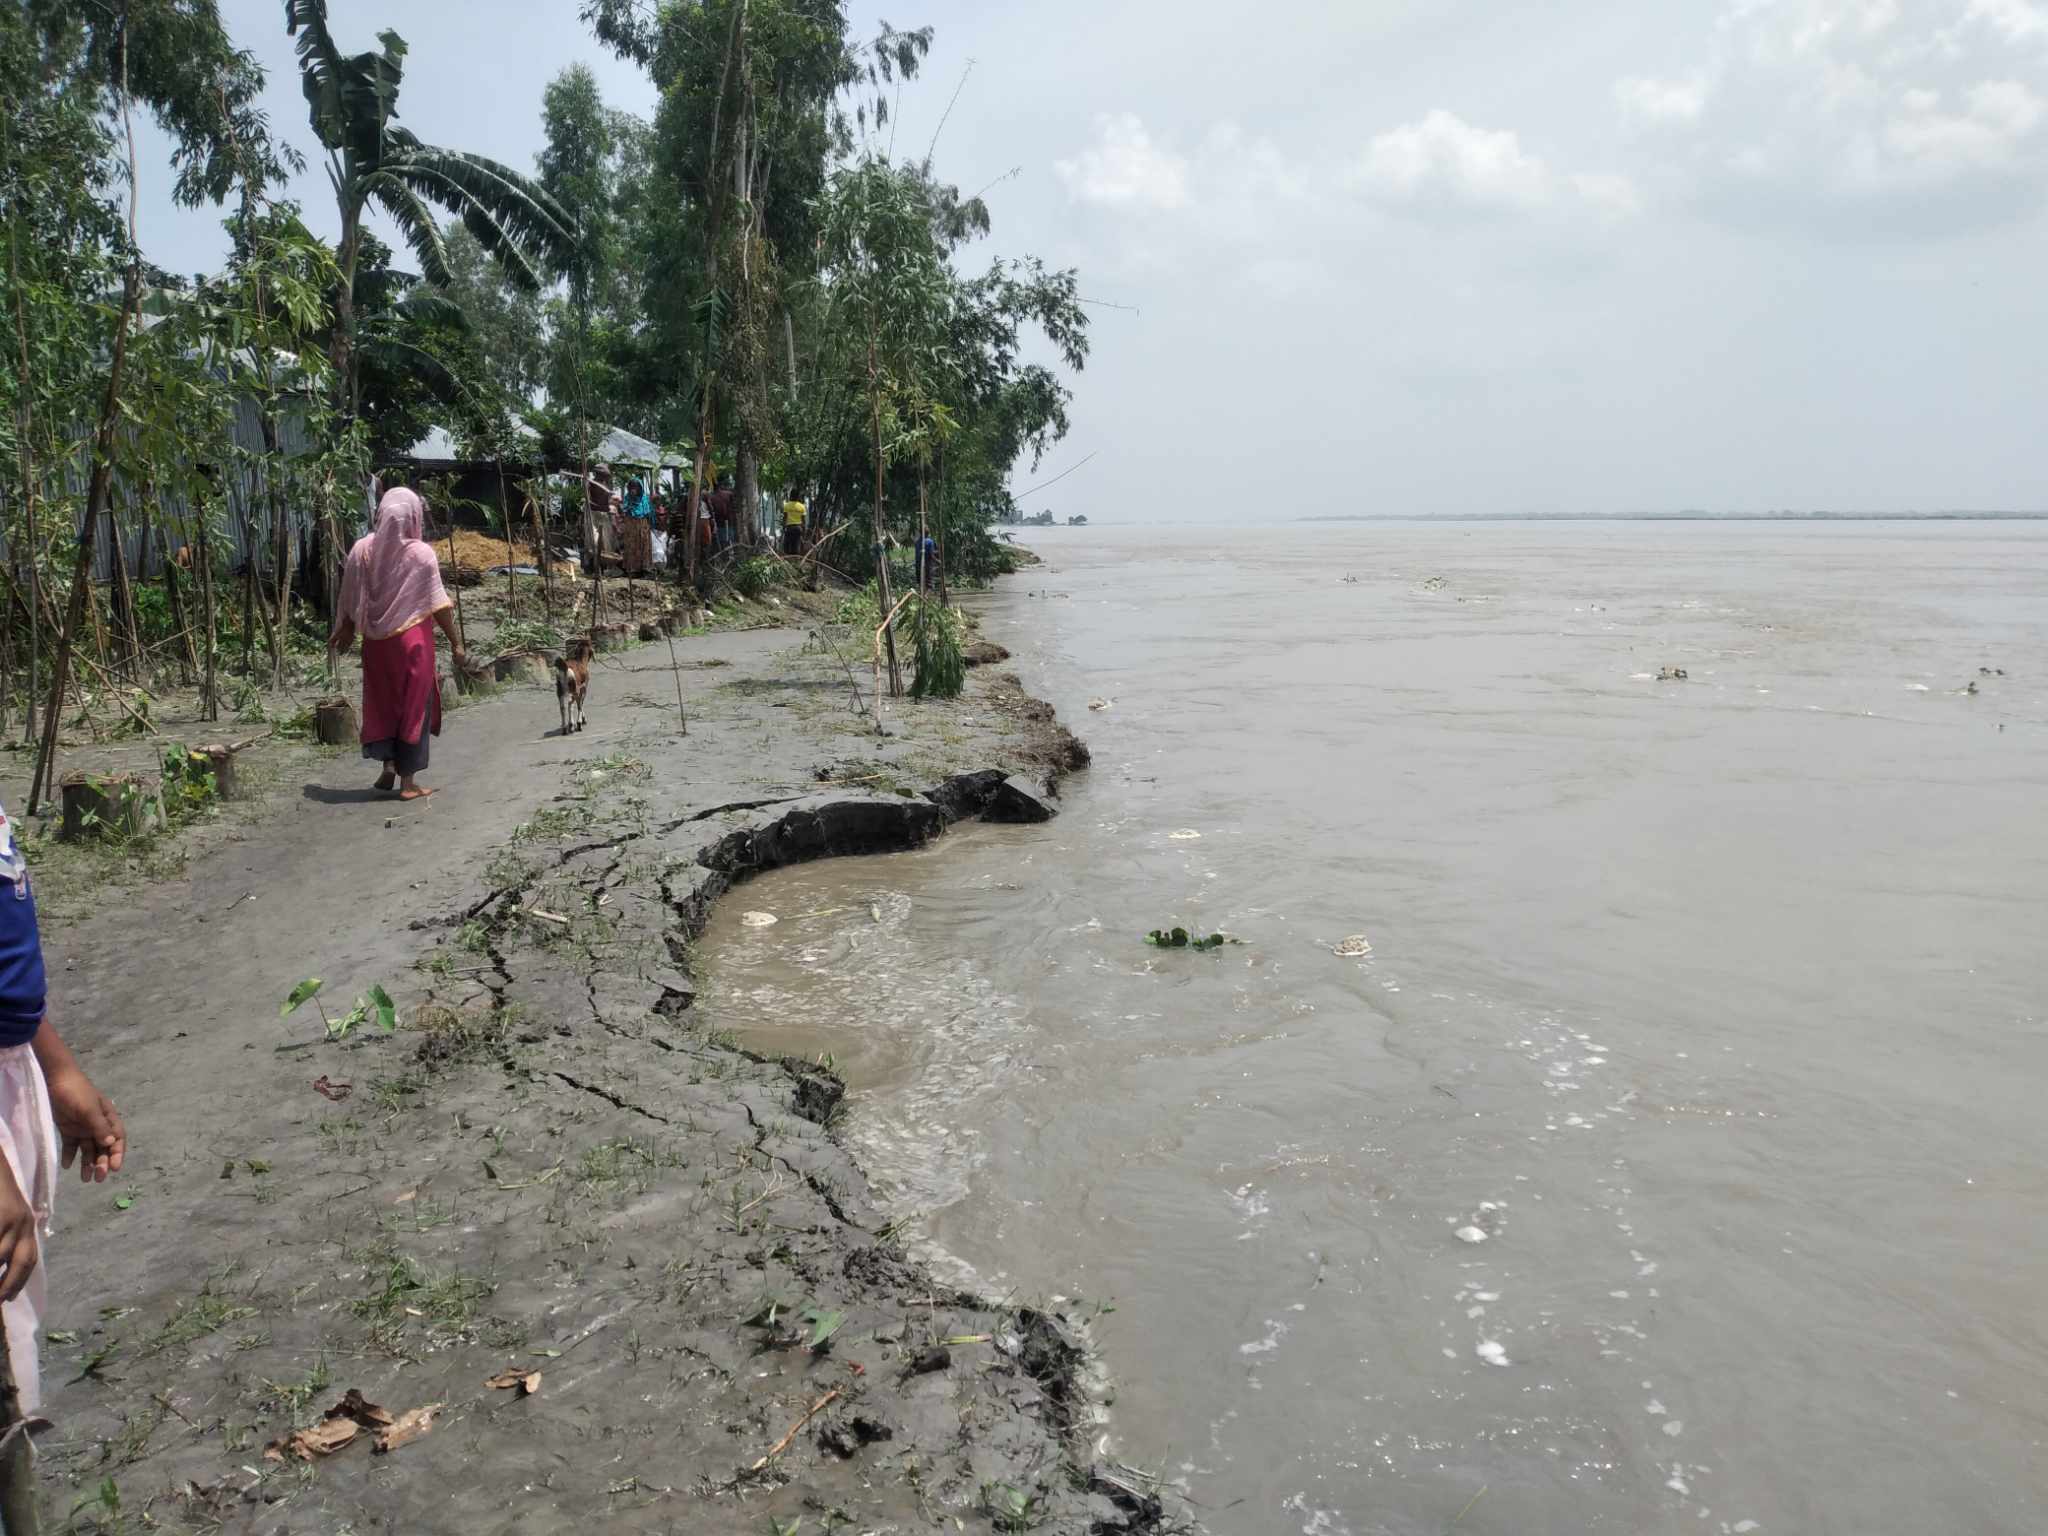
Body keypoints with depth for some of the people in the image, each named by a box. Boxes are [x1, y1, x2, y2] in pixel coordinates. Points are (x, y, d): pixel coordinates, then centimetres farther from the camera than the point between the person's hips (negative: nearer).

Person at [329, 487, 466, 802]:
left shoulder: (362, 550, -2)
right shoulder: (421, 553, -12)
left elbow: (350, 600, 5)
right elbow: (438, 604, -10)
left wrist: (346, 630, 21)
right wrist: (456, 642, -3)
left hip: (376, 640, 3)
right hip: (413, 638, -3)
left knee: (382, 701, 19)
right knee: (413, 705, 5)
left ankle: (388, 765, 15)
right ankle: (408, 781, 7)